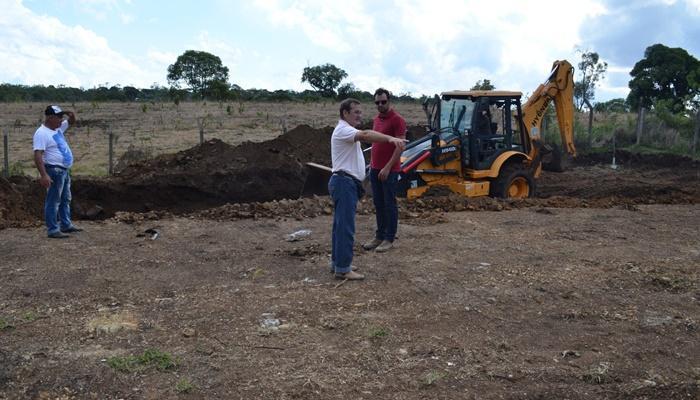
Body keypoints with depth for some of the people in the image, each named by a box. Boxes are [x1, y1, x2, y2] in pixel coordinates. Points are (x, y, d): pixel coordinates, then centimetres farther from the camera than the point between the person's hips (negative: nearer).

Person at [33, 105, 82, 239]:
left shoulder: (58, 128, 10)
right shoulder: (42, 133, -17)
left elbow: (72, 122, 26)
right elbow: (38, 155, -23)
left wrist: (71, 114, 1)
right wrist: (43, 175, -30)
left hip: (65, 170, 10)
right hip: (54, 171, -10)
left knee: (65, 199, 17)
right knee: (53, 201, -5)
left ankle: (66, 225, 28)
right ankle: (53, 230, -2)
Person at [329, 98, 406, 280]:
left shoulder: (348, 131, 23)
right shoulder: (343, 130, -16)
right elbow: (366, 135, -33)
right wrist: (390, 138, -46)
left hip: (347, 183, 11)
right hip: (344, 182, -11)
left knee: (341, 225, 15)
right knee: (346, 226, -10)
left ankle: (337, 262, 23)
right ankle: (342, 269, -7)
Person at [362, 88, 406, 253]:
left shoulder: (397, 120, -11)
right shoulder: (377, 119, 13)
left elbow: (400, 146, -16)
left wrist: (388, 167, -20)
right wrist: (372, 164, 16)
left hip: (389, 170, -8)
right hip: (375, 169, 8)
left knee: (389, 205, 0)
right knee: (378, 204, 12)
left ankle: (389, 239, 9)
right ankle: (380, 236, 21)